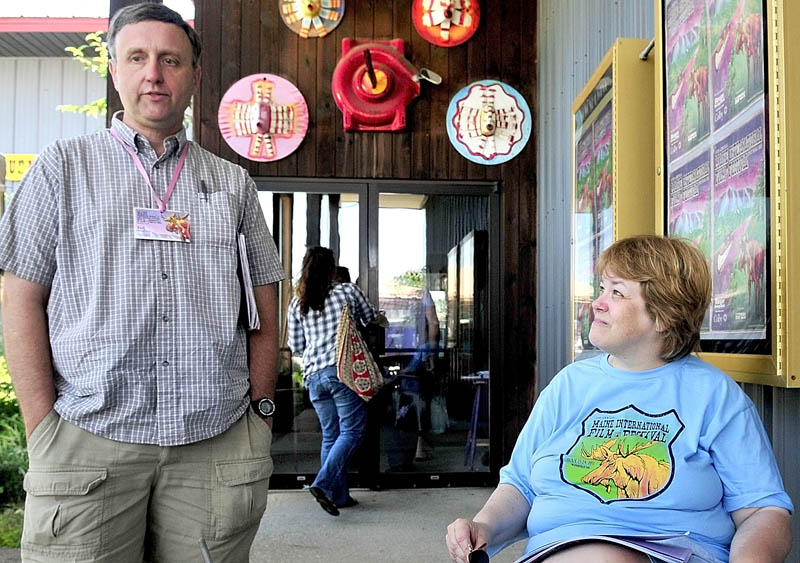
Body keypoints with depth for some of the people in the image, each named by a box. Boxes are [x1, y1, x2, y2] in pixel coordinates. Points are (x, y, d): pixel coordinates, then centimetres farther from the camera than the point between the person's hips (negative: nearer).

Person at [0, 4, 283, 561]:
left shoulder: (232, 181, 13)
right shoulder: (64, 167, 7)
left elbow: (264, 306, 13)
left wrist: (261, 407, 4)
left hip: (217, 444, 2)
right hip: (88, 440, -1)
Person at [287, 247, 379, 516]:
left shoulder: (296, 303, 11)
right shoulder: (348, 291, 2)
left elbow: (296, 347, 13)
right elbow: (372, 321, 14)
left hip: (314, 376, 5)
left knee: (330, 434, 12)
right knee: (352, 431, -1)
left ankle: (339, 495, 15)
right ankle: (323, 483, -14)